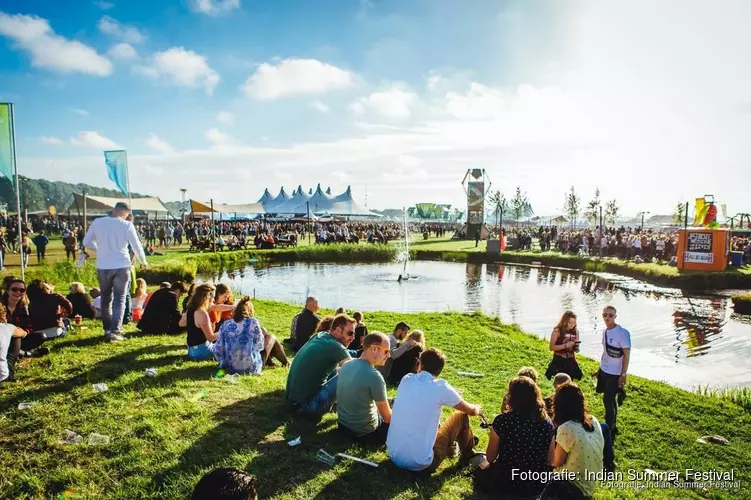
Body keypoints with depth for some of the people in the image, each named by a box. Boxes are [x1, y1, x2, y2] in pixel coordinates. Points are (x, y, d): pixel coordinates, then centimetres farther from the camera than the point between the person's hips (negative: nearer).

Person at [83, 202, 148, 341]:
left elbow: (86, 242, 9)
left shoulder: (97, 222, 1)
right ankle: (115, 331, -4)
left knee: (106, 299, 16)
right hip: (122, 266, -2)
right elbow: (137, 246, -1)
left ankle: (107, 329, 24)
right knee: (119, 300, 3)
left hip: (103, 267, 2)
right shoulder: (127, 225, -6)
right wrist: (143, 262, 16)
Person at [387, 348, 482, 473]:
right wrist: (477, 409, 31)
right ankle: (468, 454, 36)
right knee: (461, 416, 11)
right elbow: (470, 410, 7)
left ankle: (449, 447, 46)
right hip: (420, 464, -5)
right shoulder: (440, 387, -12)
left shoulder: (406, 380, 1)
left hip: (393, 456, 5)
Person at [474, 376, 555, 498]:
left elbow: (490, 458, -9)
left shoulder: (502, 420, -20)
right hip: (538, 486, 5)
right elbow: (550, 459, 4)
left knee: (481, 471, 27)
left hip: (507, 483, -5)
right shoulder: (547, 422, -9)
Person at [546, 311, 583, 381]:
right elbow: (551, 347, -14)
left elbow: (576, 350, 12)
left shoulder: (576, 331, 2)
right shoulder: (557, 331, -11)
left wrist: (576, 347, -11)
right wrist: (565, 345, -23)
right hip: (559, 361, -4)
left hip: (571, 361, 4)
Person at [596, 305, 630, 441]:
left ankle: (609, 431, 8)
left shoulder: (622, 333, -18)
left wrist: (623, 375, -15)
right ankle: (612, 427, 29)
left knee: (608, 401, -4)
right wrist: (600, 369, 17)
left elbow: (627, 355, -15)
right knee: (608, 400, 16)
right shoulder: (605, 331, 4)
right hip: (604, 371, 7)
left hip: (615, 373, -7)